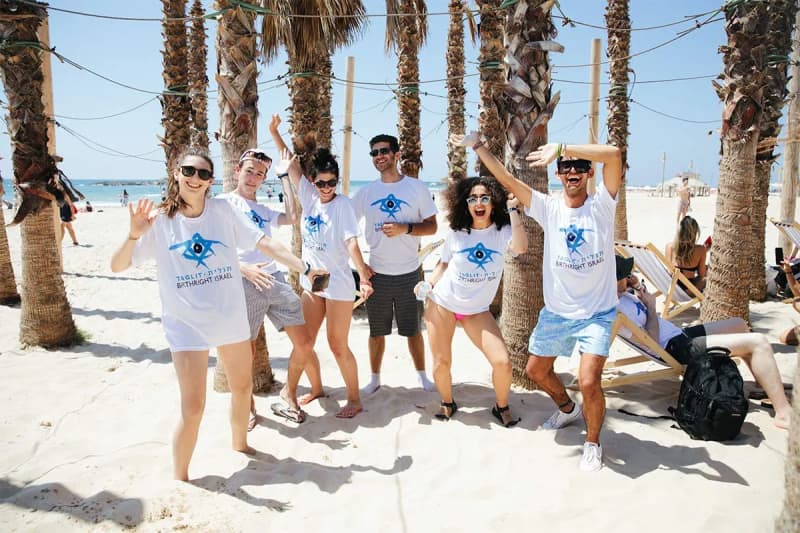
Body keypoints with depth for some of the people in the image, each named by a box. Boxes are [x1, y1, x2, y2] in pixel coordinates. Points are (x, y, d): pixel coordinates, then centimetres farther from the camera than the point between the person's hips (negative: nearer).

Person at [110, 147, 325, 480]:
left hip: (231, 317, 3)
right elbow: (117, 266, -7)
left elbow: (263, 242, -4)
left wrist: (304, 268, -11)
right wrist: (134, 236, -26)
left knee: (243, 387, 19)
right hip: (187, 324, -3)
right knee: (193, 408, -7)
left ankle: (239, 444, 46)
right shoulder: (160, 221, -7)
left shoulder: (222, 210, -2)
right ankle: (179, 478, 17)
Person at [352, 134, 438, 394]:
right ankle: (375, 378, 26)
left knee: (413, 330, 9)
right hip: (376, 273, 2)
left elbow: (432, 226, -2)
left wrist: (405, 228, -21)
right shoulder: (366, 191, 4)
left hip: (409, 273, -2)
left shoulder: (417, 187, -1)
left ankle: (422, 375, 28)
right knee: (376, 331, 11)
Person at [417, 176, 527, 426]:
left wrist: (513, 210, -27)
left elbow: (520, 247, -33)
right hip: (441, 303, 1)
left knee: (502, 362, -11)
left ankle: (501, 407, 18)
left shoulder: (502, 231, -11)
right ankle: (447, 403, 36)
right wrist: (429, 284, -8)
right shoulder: (455, 233, -6)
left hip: (477, 310, 0)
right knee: (442, 362, 6)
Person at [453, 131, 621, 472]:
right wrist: (478, 146, -14)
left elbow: (613, 154, -25)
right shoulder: (549, 208, -2)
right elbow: (507, 180, -8)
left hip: (597, 313, -4)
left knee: (588, 381, -16)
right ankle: (568, 409, 49)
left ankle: (593, 442, 14)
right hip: (556, 312, 4)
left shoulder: (601, 205, -10)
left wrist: (561, 147, -30)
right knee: (536, 370, 18)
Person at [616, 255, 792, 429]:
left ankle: (769, 385, 34)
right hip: (676, 348, -11)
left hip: (678, 333, 11)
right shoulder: (617, 309, -26)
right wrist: (651, 307, -16)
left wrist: (638, 287, 0)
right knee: (758, 343, -14)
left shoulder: (622, 294, 2)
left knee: (739, 324, 26)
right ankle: (784, 413, -10)